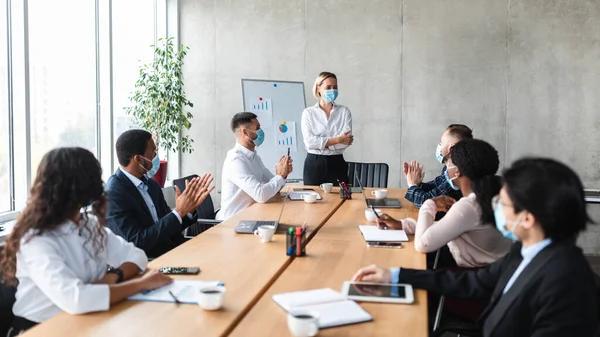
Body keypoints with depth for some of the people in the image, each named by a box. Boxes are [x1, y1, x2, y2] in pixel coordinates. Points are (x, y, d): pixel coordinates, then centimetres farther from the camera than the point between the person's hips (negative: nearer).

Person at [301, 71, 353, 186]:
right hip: (314, 164, -1)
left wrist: (320, 142, -12)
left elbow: (346, 140, -8)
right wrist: (337, 140, -13)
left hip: (336, 163, 1)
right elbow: (309, 141, -11)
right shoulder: (308, 112, 2)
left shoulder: (344, 111, 4)